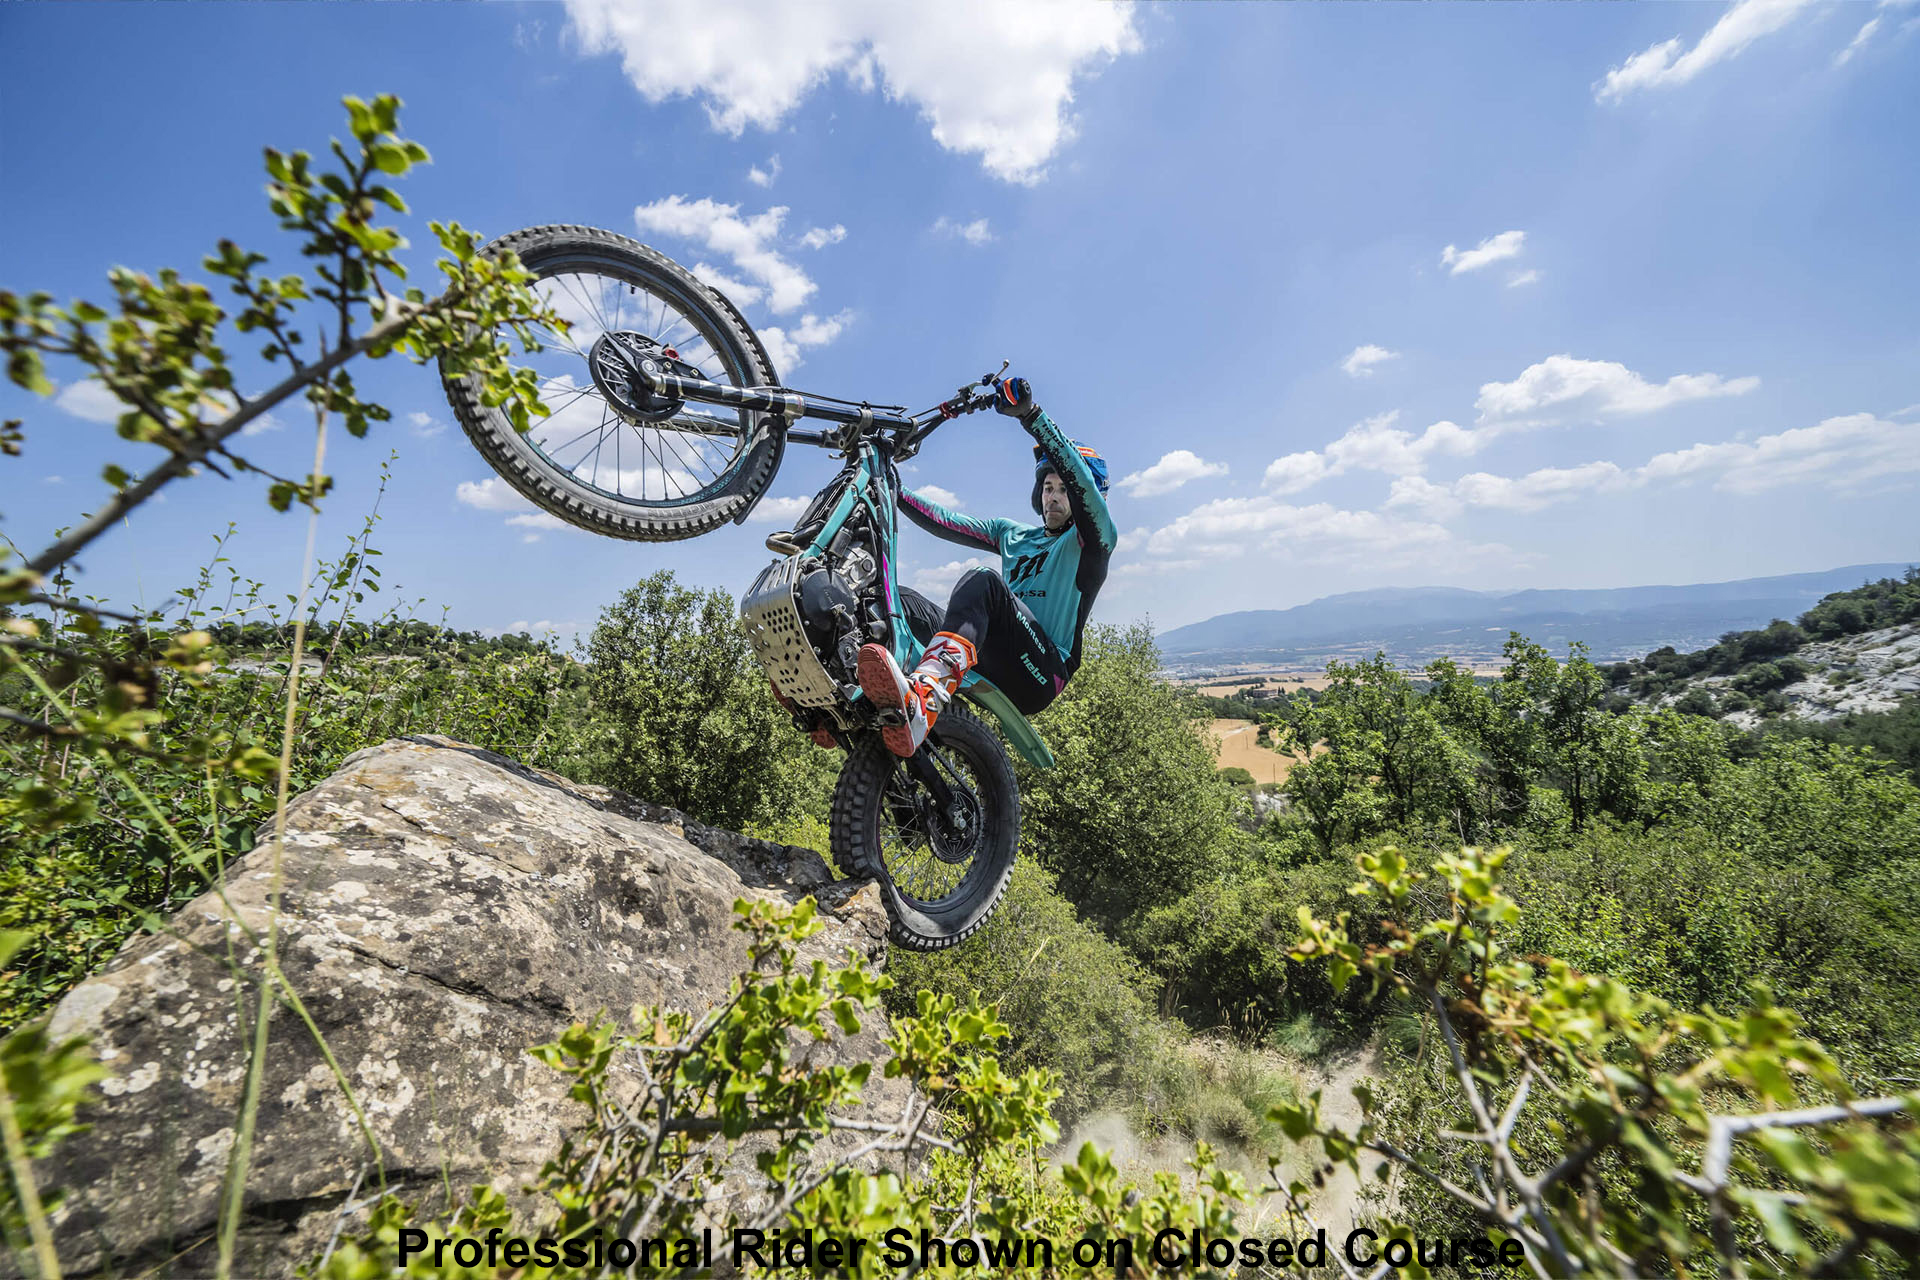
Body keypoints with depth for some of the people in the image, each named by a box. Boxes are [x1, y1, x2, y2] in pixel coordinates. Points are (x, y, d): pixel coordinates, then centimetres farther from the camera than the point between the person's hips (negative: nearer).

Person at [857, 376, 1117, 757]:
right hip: (992, 667, 6)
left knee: (982, 581, -32)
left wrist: (1028, 413, -22)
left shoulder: (1093, 539, 8)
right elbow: (946, 523, 17)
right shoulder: (1013, 534, 26)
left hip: (1041, 675, -6)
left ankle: (923, 698, -58)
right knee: (899, 598, -8)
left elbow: (1078, 477, -12)